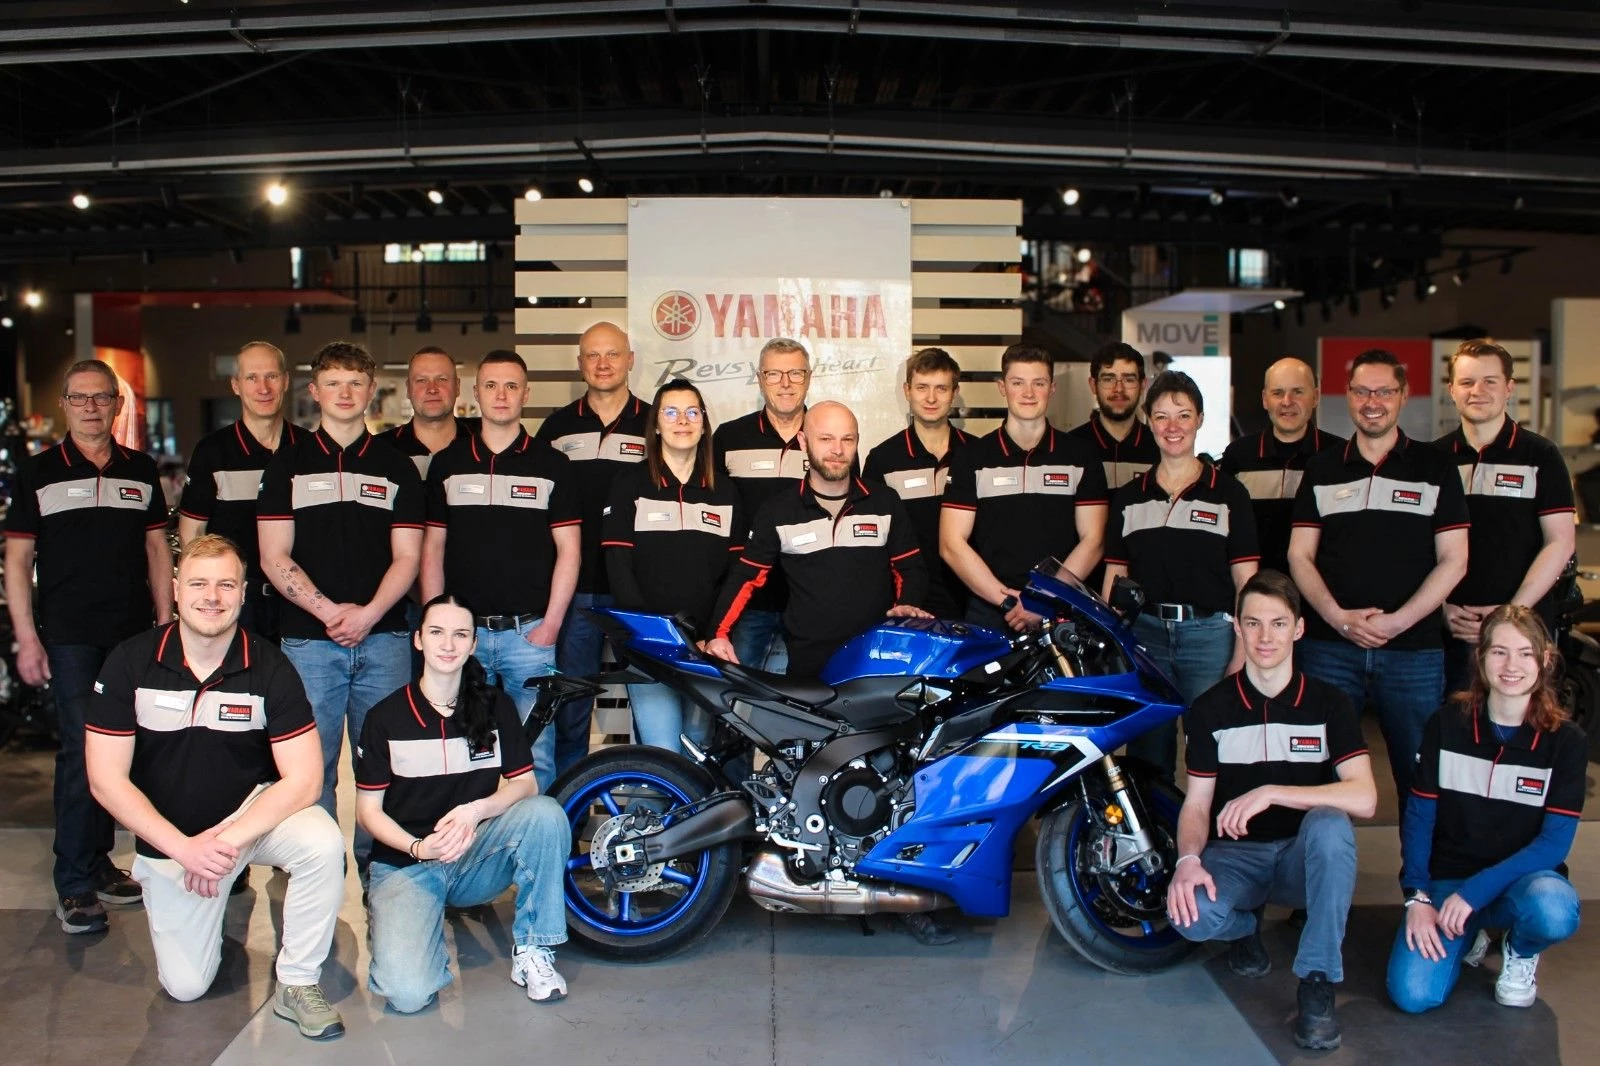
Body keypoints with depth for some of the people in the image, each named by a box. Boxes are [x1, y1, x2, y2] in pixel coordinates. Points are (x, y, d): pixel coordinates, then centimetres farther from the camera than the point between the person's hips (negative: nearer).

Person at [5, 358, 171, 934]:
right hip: (69, 637, -3)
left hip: (133, 636, 3)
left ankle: (98, 861, 23)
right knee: (80, 751, -6)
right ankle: (74, 883, 2)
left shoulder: (140, 470, 10)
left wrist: (165, 624, 6)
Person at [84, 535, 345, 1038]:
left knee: (323, 844, -33)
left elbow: (303, 779, -20)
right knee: (185, 986, 3)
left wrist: (227, 841, -29)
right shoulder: (130, 662, -13)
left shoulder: (269, 667, -16)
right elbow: (106, 780, -13)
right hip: (169, 835, 1)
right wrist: (184, 848, -22)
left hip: (254, 809, -1)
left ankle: (298, 984, -12)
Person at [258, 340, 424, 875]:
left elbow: (406, 556, 6)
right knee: (312, 767, 0)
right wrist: (329, 611, -9)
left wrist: (368, 614, -9)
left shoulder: (396, 466, 12)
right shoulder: (289, 463, 10)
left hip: (383, 637, 1)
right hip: (308, 639, 0)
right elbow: (275, 557, 3)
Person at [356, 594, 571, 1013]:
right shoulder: (386, 716, -3)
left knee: (546, 812, -29)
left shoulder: (495, 706, 3)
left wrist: (475, 810, -23)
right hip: (405, 864, -2)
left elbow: (524, 784, -2)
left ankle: (531, 950, -14)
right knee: (408, 992, -26)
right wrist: (418, 848, -20)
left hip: (476, 858, 2)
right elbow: (368, 809, -1)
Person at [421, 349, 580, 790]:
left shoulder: (552, 465, 5)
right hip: (462, 632, 2)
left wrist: (551, 623, -5)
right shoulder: (447, 463, 11)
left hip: (529, 632, -2)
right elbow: (433, 548, 12)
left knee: (534, 753, -2)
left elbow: (568, 549, 2)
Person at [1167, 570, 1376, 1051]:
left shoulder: (1328, 703, -2)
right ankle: (1247, 924, 7)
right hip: (1235, 854, 1)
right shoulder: (1210, 708, 2)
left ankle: (1317, 983, -23)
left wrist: (1270, 792, -26)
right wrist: (1188, 859, -22)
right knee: (1190, 915, -32)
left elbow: (1363, 799, -16)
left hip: (1304, 855, 0)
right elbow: (1196, 803, 0)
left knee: (1329, 824, -36)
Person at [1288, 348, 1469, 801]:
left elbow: (1453, 561, 2)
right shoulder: (1322, 468, 12)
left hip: (1414, 648, -1)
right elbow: (1299, 556, 8)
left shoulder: (1435, 467, 7)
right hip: (1329, 648, 1)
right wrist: (1339, 617, -8)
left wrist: (1398, 620, -11)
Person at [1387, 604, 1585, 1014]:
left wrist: (1474, 891, -22)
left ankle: (1521, 951, 1)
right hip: (1448, 877, 1)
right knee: (1413, 994, -22)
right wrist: (1416, 897, -13)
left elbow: (1554, 842, -11)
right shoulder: (1447, 723, -3)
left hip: (1525, 876, 0)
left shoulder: (1566, 741, -6)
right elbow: (1418, 815, -1)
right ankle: (1466, 935, 14)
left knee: (1552, 911, -38)